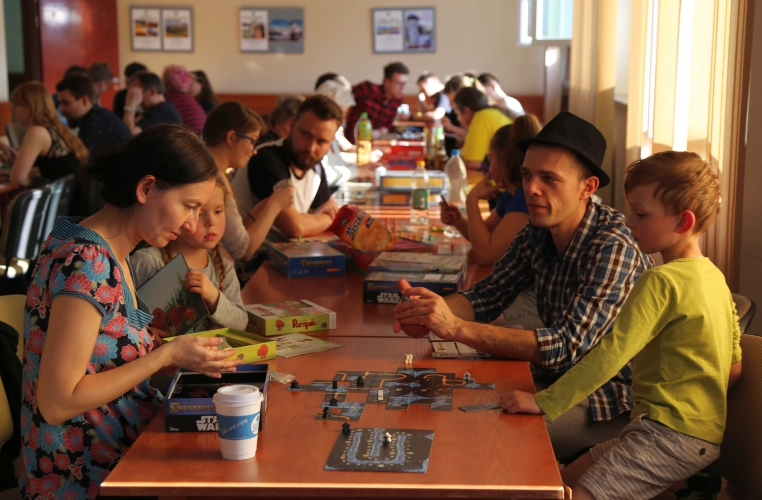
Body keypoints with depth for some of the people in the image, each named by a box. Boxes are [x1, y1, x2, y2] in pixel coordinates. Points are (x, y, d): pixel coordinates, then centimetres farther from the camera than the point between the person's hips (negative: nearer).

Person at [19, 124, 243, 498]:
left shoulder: (109, 255, 6)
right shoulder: (87, 263, -21)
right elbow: (57, 403, -22)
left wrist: (178, 352, 0)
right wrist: (166, 355, -17)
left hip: (118, 460, 9)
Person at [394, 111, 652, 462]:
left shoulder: (613, 248, -25)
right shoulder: (538, 234, 0)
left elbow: (566, 347, -32)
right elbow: (488, 295, 3)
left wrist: (456, 328, -38)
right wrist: (429, 312, -21)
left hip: (613, 404, -7)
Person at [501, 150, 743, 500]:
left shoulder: (662, 281, -18)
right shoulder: (714, 276, 11)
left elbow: (611, 354, -23)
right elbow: (734, 367, 16)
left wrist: (545, 402, -21)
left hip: (671, 436, -10)